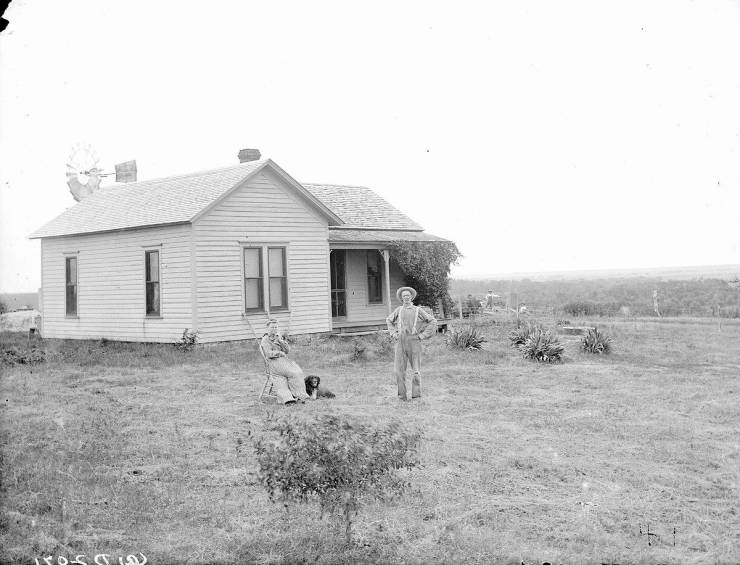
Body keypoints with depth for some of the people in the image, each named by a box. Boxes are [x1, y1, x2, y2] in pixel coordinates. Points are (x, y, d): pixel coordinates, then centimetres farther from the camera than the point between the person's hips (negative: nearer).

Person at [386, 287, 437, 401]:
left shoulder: (418, 310, 4)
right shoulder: (399, 310, 12)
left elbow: (432, 321, 6)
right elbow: (389, 320, 29)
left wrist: (423, 335, -1)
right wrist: (393, 333, 16)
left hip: (414, 341, -2)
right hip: (400, 342, 2)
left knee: (416, 369, 0)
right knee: (399, 369, -4)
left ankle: (416, 394, 8)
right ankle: (402, 394, 3)